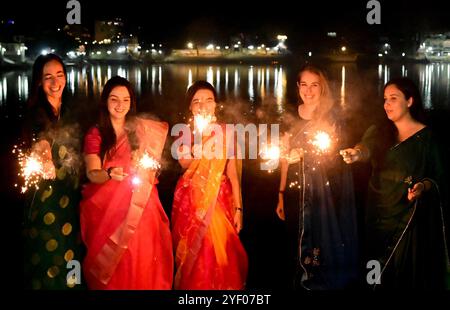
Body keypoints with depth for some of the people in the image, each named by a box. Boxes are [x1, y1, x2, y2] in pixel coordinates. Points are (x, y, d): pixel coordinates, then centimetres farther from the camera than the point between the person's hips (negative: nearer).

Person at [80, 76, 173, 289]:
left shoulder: (141, 129, 6)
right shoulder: (95, 134, -1)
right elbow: (92, 173, -14)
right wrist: (110, 174, -35)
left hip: (140, 207, 2)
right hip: (106, 209, -2)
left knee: (141, 262, -3)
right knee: (110, 264, -2)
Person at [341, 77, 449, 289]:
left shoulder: (426, 137, -2)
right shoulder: (379, 132, 8)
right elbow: (366, 147, -14)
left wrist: (422, 186, -20)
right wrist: (356, 153, -37)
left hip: (411, 215, -3)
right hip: (378, 214, 3)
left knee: (407, 274, 0)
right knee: (379, 273, 6)